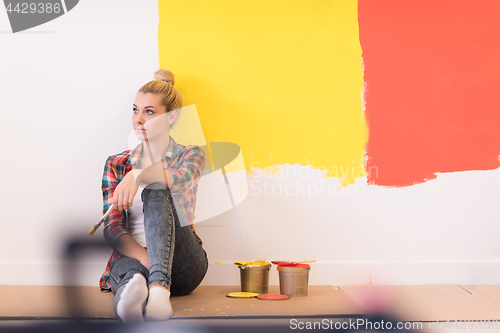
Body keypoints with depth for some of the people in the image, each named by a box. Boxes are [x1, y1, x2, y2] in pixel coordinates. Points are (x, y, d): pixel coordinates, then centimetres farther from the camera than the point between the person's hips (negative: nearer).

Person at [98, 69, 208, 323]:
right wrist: (146, 258, -20)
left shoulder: (190, 156, 10)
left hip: (181, 265, -1)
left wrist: (138, 175, -39)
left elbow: (180, 179, -17)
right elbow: (112, 228, 1)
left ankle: (160, 285, -55)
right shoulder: (116, 165, 14)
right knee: (131, 273, -39)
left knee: (156, 191, -32)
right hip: (132, 256, 1)